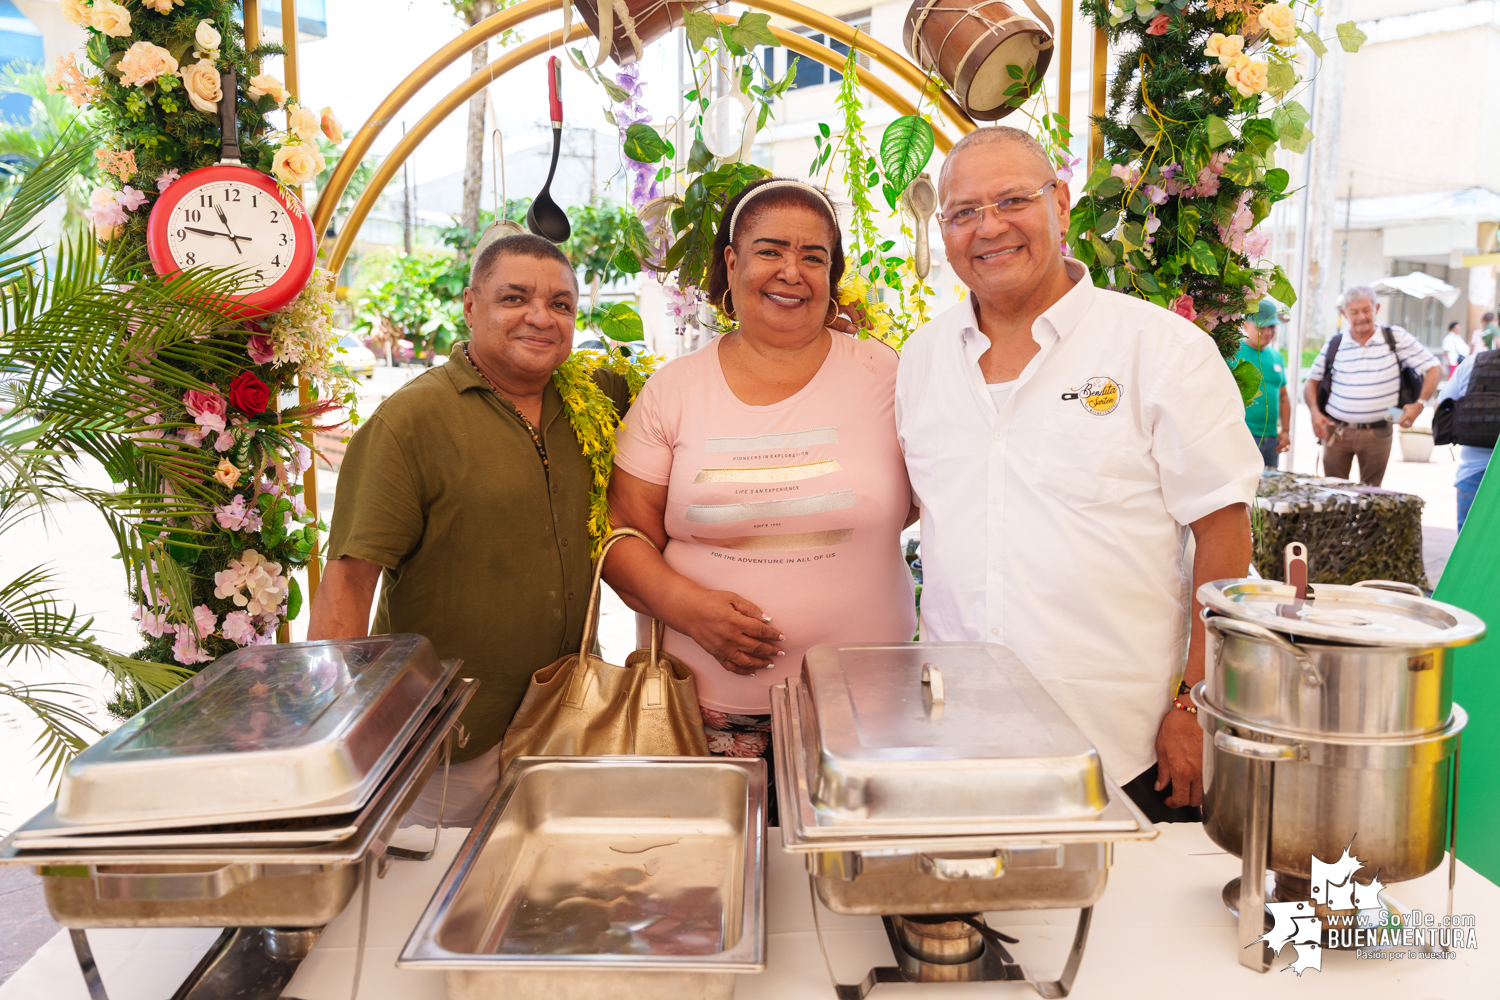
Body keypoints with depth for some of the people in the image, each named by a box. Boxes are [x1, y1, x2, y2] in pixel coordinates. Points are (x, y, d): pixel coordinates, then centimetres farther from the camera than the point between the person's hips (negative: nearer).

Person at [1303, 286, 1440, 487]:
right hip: (1336, 431, 1)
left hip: (1377, 433, -1)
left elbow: (1432, 368, 2)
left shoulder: (1395, 338, -1)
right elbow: (1312, 382, 12)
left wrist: (1419, 404, -12)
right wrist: (1314, 412, -6)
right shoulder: (1334, 344, 4)